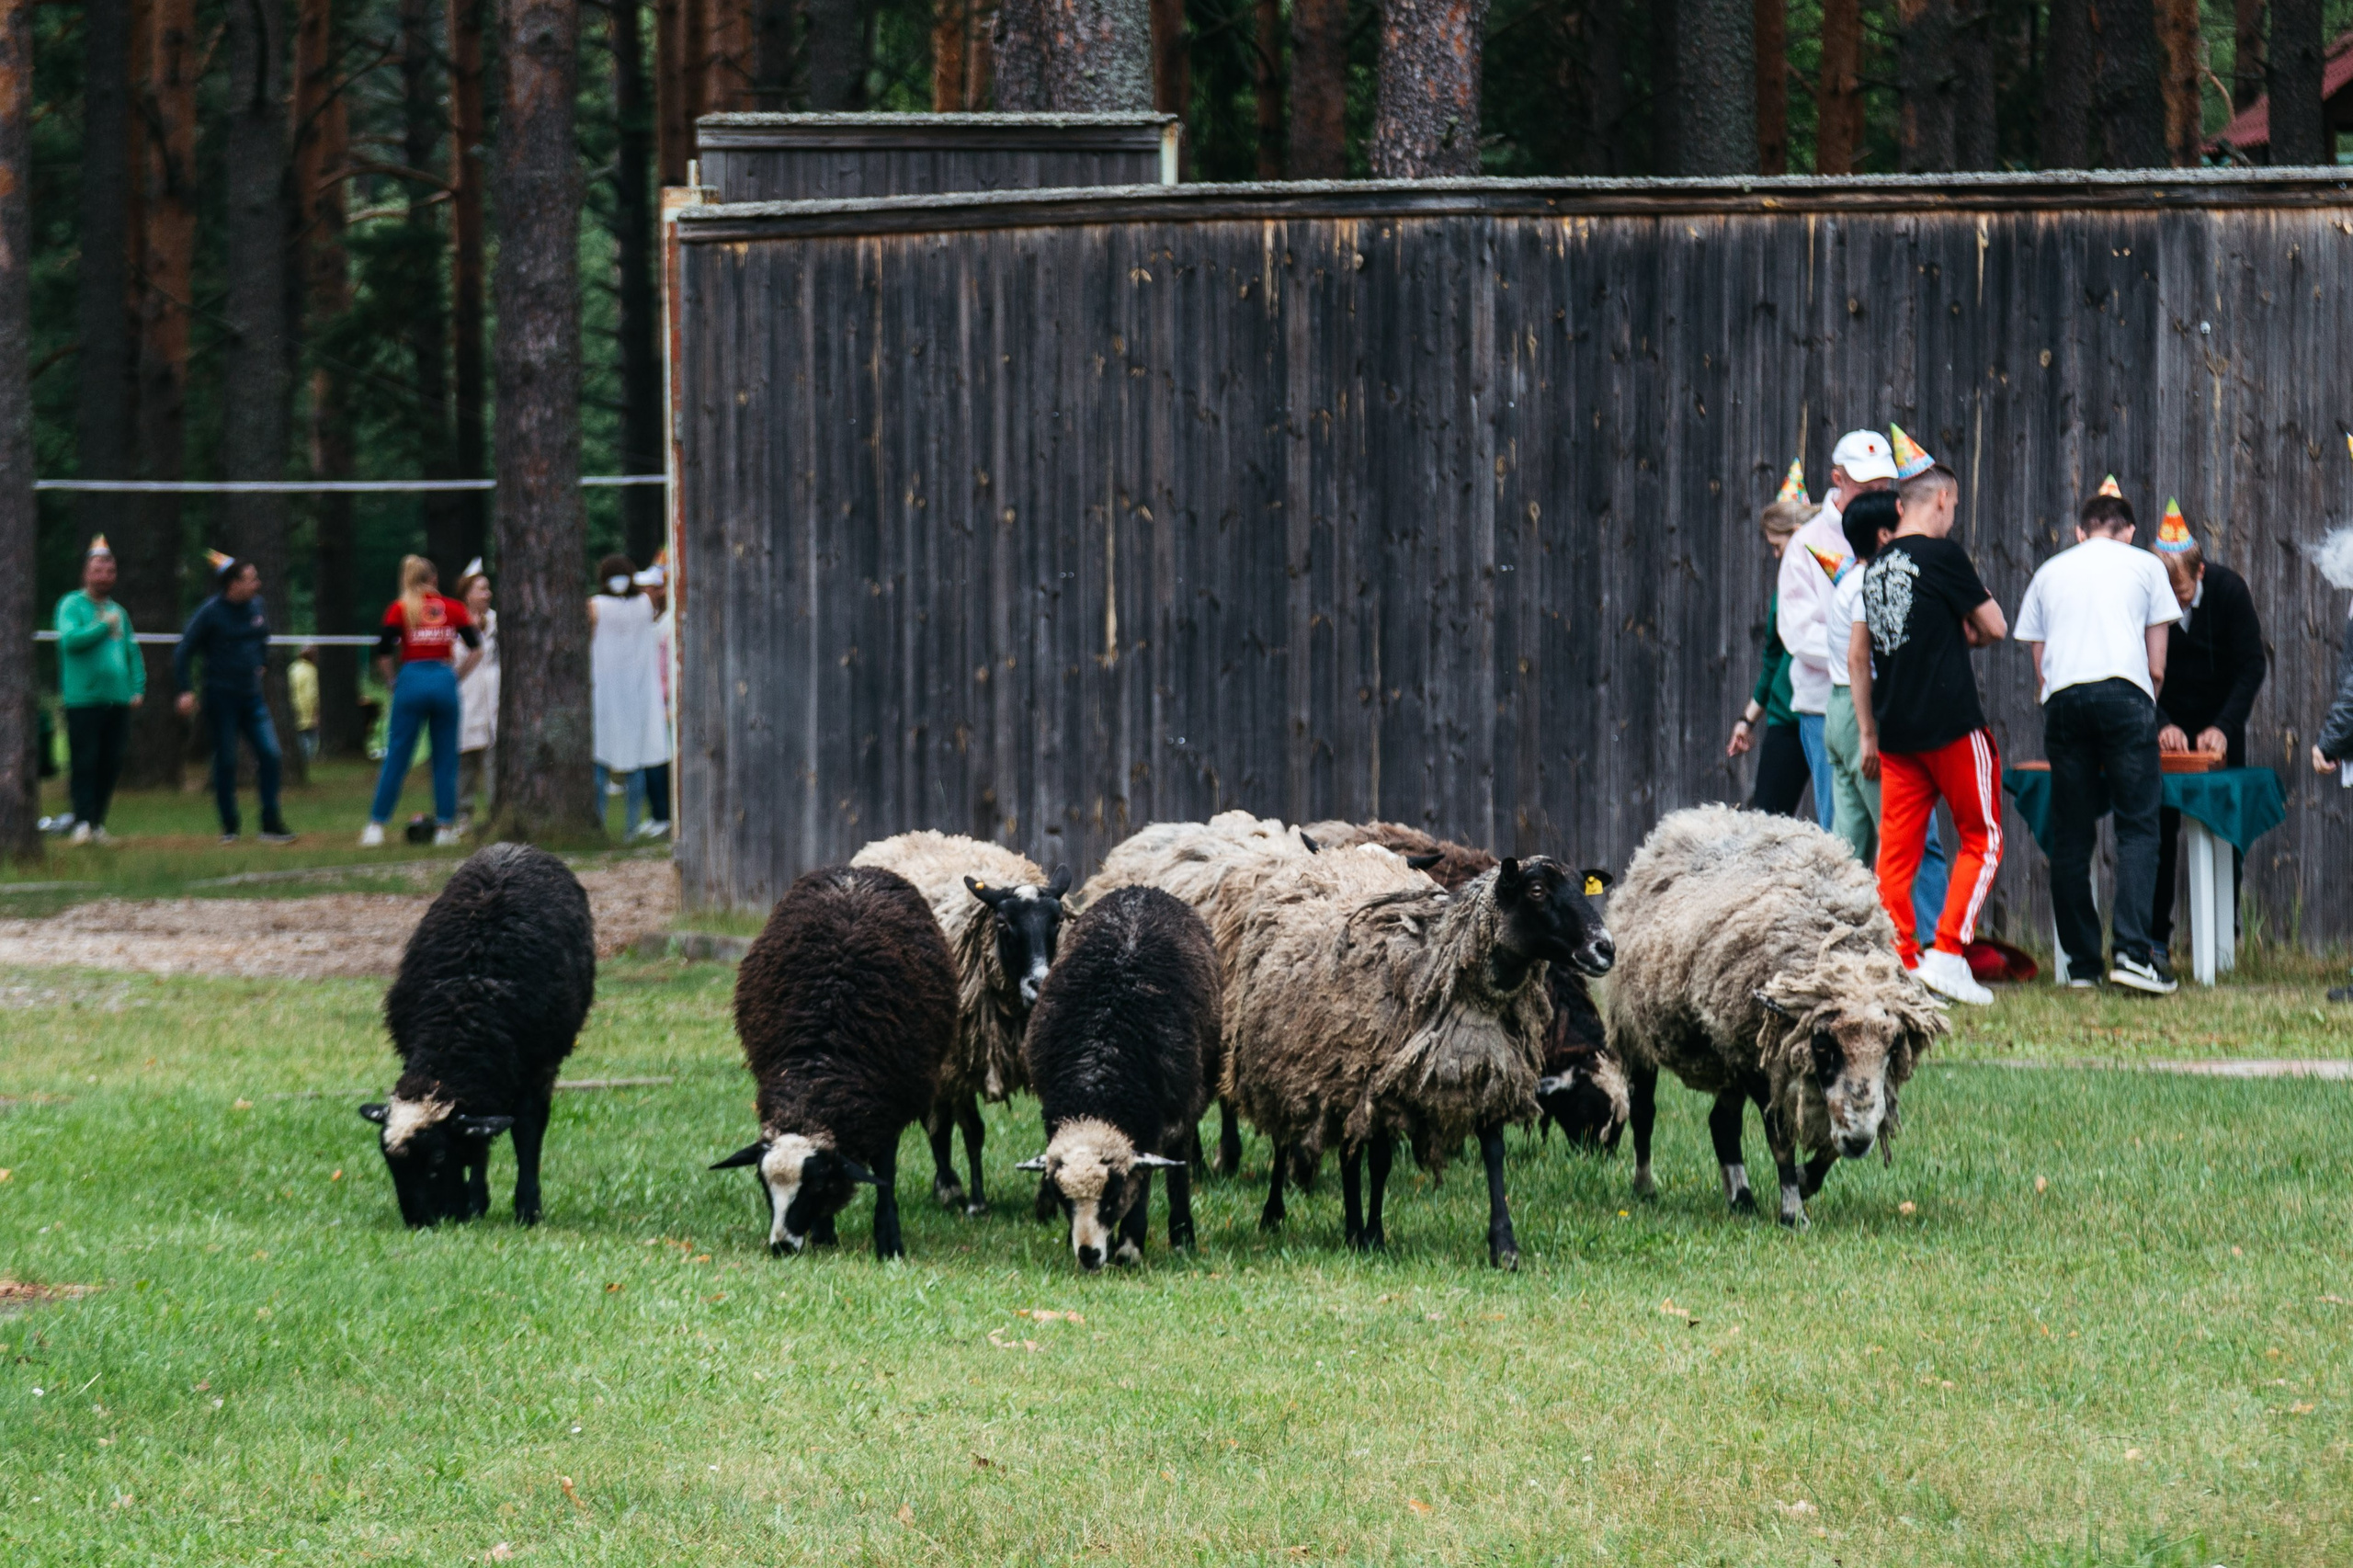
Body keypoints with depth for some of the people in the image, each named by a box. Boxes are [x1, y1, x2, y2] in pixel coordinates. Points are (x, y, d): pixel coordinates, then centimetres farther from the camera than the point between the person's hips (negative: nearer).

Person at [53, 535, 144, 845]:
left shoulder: (118, 612, 20)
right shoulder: (71, 605, 1)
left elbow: (133, 653, 22)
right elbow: (70, 639, -16)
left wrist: (138, 689, 10)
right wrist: (104, 627, -9)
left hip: (118, 700, 6)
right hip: (83, 700, -6)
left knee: (111, 764, 4)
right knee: (84, 763, -9)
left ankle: (98, 823, 12)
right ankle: (83, 822, -10)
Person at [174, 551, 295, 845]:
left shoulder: (257, 607, 6)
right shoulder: (211, 612, -10)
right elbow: (183, 652, -7)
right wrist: (185, 690, -13)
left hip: (251, 696, 5)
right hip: (221, 697, -5)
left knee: (270, 754, -7)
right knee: (225, 762, 0)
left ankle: (271, 825, -2)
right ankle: (228, 828, 12)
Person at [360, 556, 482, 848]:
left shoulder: (399, 609, 3)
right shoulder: (453, 608, 7)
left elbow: (383, 655, -5)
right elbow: (475, 649, 3)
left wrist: (392, 682, 8)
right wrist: (456, 675, 11)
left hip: (412, 681, -1)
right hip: (444, 680, 1)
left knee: (396, 758, 3)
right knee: (445, 758, 8)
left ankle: (376, 826, 2)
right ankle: (445, 826, 6)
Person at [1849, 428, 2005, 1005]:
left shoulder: (1876, 566, 11)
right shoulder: (1943, 554, -9)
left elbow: (1857, 656, 16)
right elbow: (1996, 628, -4)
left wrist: (1869, 733, 21)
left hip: (1895, 733, 6)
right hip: (1951, 726, -6)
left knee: (1897, 848, 6)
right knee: (1981, 838, 4)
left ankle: (1899, 962, 1)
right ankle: (1947, 953, -7)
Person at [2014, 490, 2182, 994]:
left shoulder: (2049, 571, 23)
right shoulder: (2144, 566, 16)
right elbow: (2157, 668, 14)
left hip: (2062, 698, 2)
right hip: (2124, 692, -2)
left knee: (2070, 836, 5)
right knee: (2138, 827, -4)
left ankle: (2081, 962, 3)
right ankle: (2133, 950, -18)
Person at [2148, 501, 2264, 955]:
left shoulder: (2229, 589, -18)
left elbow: (2252, 665, -15)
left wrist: (2224, 726, -25)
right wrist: (2161, 725, -28)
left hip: (2219, 721, 0)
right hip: (2163, 720, 0)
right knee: (2158, 828, -6)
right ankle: (2155, 936, 0)